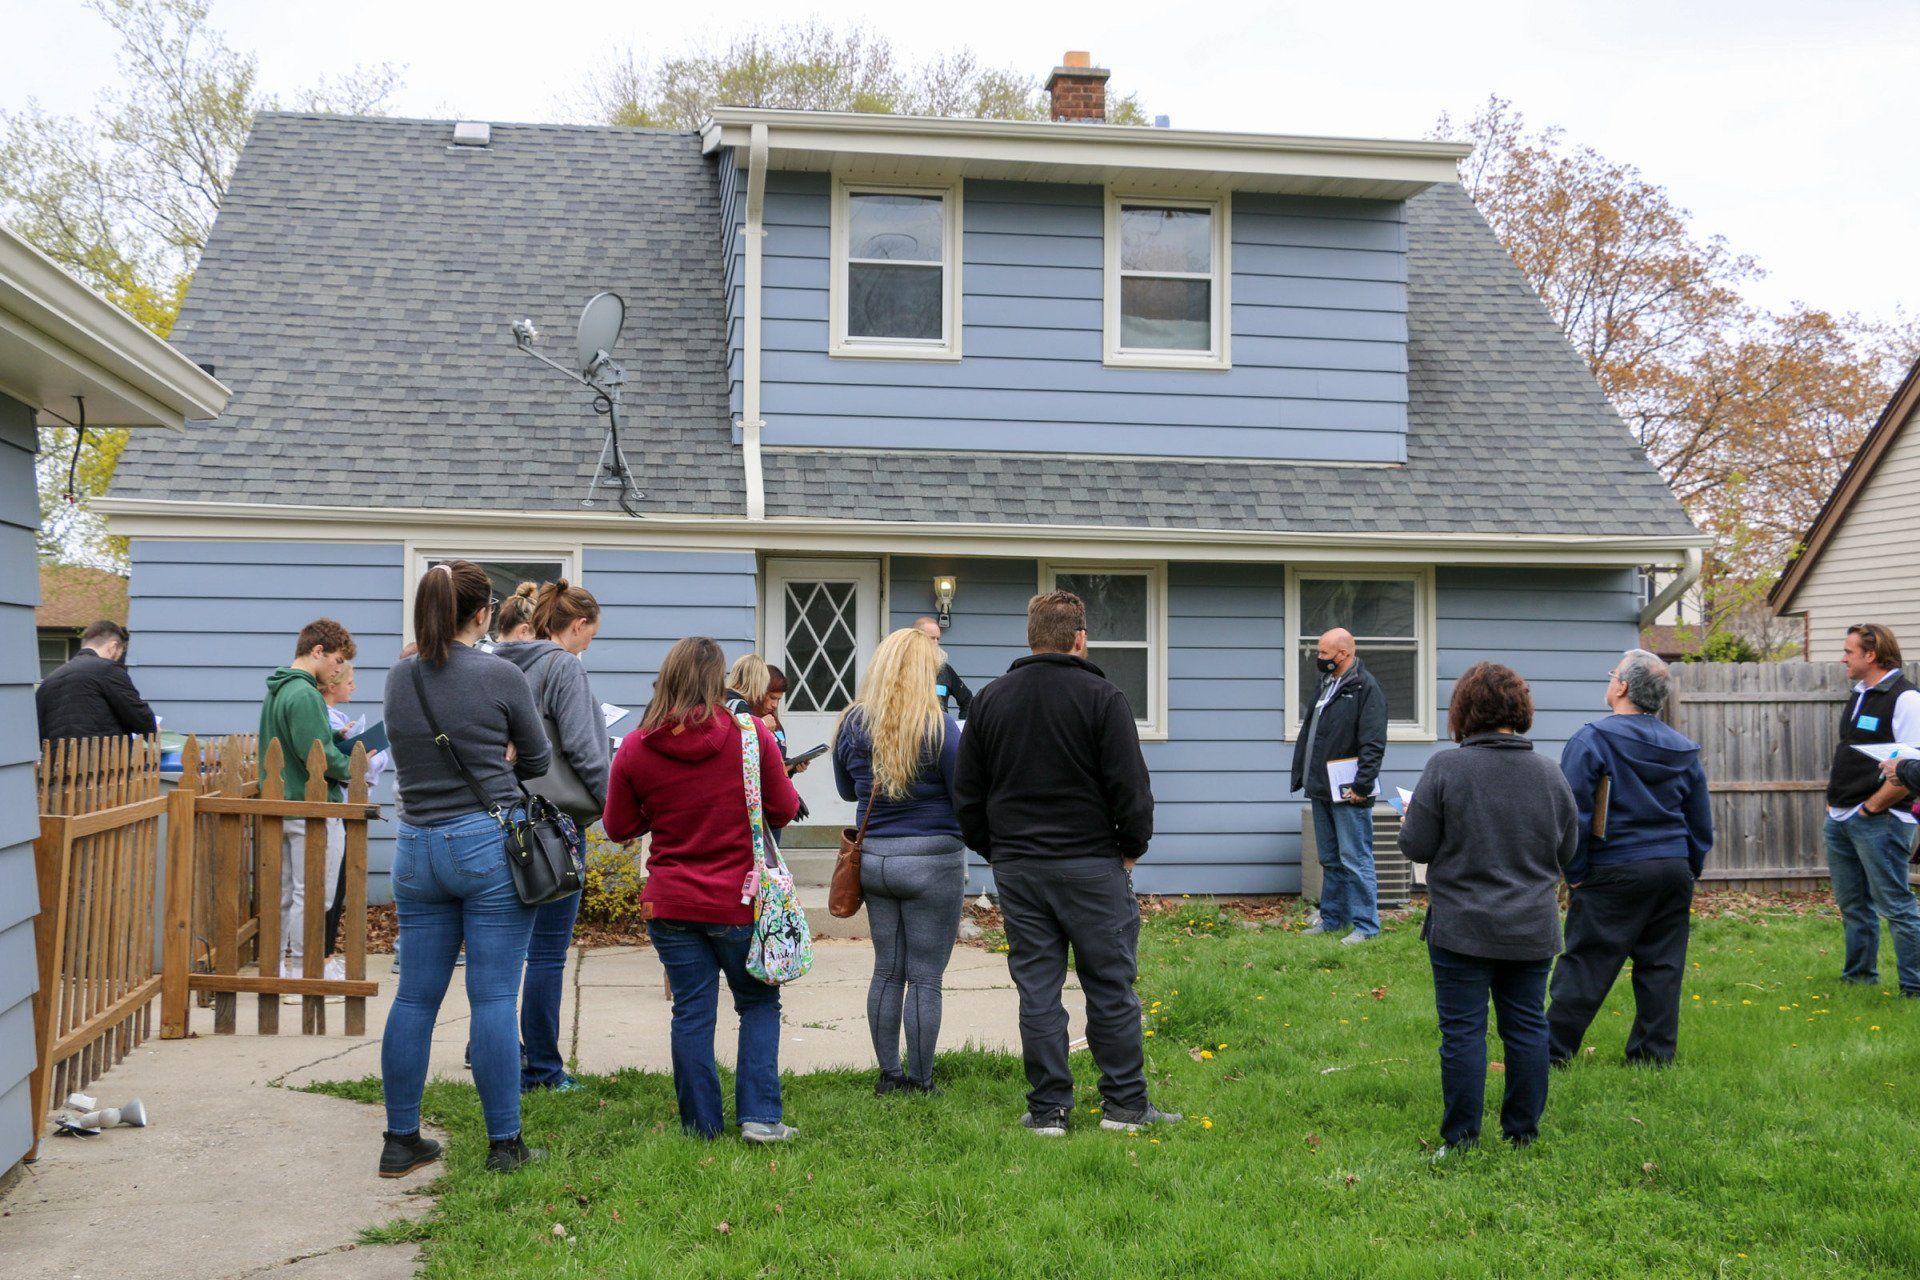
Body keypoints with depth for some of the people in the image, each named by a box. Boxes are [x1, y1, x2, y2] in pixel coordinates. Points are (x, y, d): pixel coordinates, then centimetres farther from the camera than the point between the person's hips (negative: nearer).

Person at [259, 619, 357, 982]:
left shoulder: (276, 690, 14)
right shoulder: (305, 694, -18)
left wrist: (333, 736, 9)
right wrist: (350, 767, -7)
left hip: (280, 803, 10)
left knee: (283, 890, 16)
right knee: (310, 892, -1)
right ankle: (303, 965, 5)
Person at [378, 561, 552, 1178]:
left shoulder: (399, 679, 6)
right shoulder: (502, 676, -8)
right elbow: (537, 761, 3)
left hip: (417, 849, 5)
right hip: (490, 843, -5)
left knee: (415, 996, 10)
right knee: (493, 999, -1)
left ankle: (401, 1140, 17)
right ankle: (504, 1144, 6)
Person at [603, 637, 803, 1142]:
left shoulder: (635, 748, -6)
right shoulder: (749, 733, -11)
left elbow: (620, 828, 4)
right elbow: (784, 809, -2)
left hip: (671, 905, 1)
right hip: (739, 902, -1)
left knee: (692, 1011, 9)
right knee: (759, 1003, 13)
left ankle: (702, 1124, 14)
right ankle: (759, 1115, 6)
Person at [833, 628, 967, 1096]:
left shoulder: (852, 724, 2)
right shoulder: (938, 726, -14)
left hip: (873, 858, 5)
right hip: (932, 859, -5)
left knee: (886, 971, 14)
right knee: (924, 978, 3)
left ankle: (889, 1075, 21)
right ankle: (919, 1083, 9)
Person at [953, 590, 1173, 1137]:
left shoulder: (989, 700, 8)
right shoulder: (1101, 698, -7)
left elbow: (966, 792, 11)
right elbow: (1131, 788, -9)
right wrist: (1132, 847, 5)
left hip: (1016, 867, 4)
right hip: (1091, 864, -4)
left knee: (1037, 990, 7)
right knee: (1111, 988, 5)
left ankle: (1047, 1108, 9)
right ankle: (1125, 1103, 10)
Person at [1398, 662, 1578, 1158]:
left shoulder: (1445, 768, -13)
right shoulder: (1550, 773, 1)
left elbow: (1416, 846, -9)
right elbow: (1567, 851, 10)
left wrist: (1410, 822, 12)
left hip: (1462, 929, -4)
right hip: (1532, 930, 4)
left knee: (1463, 1030, 2)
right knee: (1527, 1026, 12)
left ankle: (1461, 1140, 6)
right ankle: (1523, 1134, 18)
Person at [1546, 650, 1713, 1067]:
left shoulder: (1591, 741, -10)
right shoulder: (1683, 750, 10)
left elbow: (1571, 814, -12)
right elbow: (1701, 825, 14)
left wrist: (1575, 874, -4)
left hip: (1613, 874, -5)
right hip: (1674, 871, 6)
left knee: (1584, 966, -2)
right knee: (1662, 967, 11)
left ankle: (1550, 1054, 2)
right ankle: (1655, 1054, 15)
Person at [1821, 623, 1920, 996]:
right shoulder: (1859, 695, 14)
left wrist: (1871, 807, -16)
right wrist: (1834, 799, 14)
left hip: (1879, 822, -9)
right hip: (1841, 820, 9)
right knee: (1852, 904, 17)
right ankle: (1859, 976, 28)